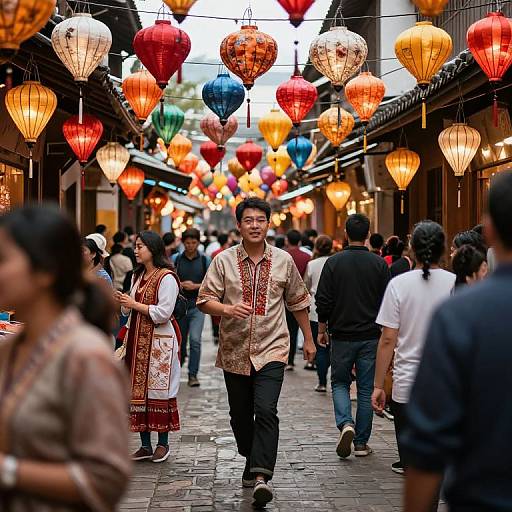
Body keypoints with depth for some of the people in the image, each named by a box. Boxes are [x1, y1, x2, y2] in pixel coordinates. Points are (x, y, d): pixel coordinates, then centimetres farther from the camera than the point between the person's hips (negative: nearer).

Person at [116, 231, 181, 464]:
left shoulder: (166, 278, -10)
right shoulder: (137, 276, 16)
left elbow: (163, 313, -17)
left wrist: (134, 304, -13)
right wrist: (124, 302, 0)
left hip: (158, 342, -8)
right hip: (136, 339, 8)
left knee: (158, 391, -3)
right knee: (137, 390, 6)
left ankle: (163, 443, 9)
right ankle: (145, 445, 13)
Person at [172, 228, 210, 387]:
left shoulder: (205, 260, 2)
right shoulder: (176, 259, 4)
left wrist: (196, 286, -12)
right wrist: (181, 284, -13)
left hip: (197, 305, -2)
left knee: (195, 339, -14)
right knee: (180, 339, 13)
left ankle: (193, 374, -7)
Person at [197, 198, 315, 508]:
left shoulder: (284, 260, 3)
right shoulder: (224, 261, 0)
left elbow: (298, 302, 15)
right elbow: (205, 300, -2)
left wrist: (309, 339, 19)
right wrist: (227, 309, -23)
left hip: (271, 349, -2)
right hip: (234, 351, 2)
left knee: (266, 411, -18)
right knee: (240, 415, 12)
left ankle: (261, 476, -22)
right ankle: (253, 462, 35)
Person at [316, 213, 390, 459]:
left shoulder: (334, 262, -6)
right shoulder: (379, 264, -3)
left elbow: (323, 301, -6)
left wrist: (321, 330, 7)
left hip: (342, 335, -1)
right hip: (370, 337, 1)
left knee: (340, 383, 15)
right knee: (366, 389, 9)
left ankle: (345, 424, -9)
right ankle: (361, 443, 12)